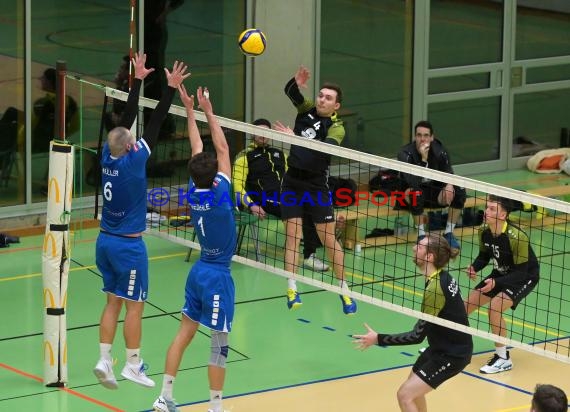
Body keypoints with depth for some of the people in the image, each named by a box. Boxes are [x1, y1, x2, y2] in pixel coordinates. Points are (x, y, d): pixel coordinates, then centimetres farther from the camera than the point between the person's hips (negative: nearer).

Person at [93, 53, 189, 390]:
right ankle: (133, 365, 9)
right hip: (128, 245, -7)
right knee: (135, 305, 3)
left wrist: (139, 79, 11)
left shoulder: (108, 157, -3)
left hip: (106, 241, 7)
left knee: (114, 302, 12)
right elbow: (155, 125, -18)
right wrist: (171, 89, -15)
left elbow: (128, 117, 5)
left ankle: (105, 360, 7)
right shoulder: (132, 162, -19)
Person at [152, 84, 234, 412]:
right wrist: (209, 112, -6)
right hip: (219, 276, -7)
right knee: (220, 343, 0)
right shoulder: (219, 194, -19)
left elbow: (198, 149, 7)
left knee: (185, 332, 12)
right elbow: (223, 148, -12)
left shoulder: (194, 193, -4)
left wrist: (190, 110, 12)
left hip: (199, 271, 7)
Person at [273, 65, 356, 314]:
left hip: (316, 186, -3)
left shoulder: (336, 128, -9)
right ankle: (292, 289, 3)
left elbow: (324, 150, -25)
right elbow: (290, 92, -3)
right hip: (292, 181, 3)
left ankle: (344, 290, 8)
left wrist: (295, 137, -34)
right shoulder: (307, 109, 4)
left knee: (329, 239, -1)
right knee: (292, 235, -1)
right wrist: (297, 83, -27)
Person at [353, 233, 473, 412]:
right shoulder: (442, 277, 0)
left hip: (453, 355, -10)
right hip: (442, 347, 10)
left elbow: (418, 336, -27)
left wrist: (378, 339, -25)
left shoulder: (435, 289, -28)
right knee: (413, 386, 26)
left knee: (405, 395, -14)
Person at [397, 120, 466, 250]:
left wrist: (449, 186, -27)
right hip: (413, 195, -4)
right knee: (416, 193, -38)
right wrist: (423, 159, -43)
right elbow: (413, 182, -35)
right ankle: (421, 235, -22)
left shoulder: (439, 151, -10)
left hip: (433, 192, 4)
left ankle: (449, 232, -6)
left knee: (459, 191, -19)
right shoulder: (405, 153, -23)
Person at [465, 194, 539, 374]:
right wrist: (474, 267, -17)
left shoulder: (516, 237, -33)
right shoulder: (484, 231, -13)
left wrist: (496, 283, -39)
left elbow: (521, 272, -28)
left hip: (524, 278, -7)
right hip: (500, 274, 7)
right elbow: (484, 256, 5)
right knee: (466, 305, 5)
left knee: (495, 307, -27)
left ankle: (503, 359, -11)